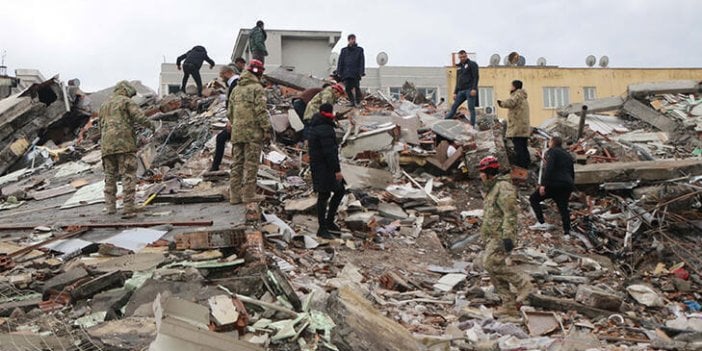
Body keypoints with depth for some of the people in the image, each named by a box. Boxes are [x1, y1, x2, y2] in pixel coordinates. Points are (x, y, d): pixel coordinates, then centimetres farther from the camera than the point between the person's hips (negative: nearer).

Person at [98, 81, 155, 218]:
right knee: (128, 176, -7)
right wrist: (150, 125, 7)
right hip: (124, 143, -6)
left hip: (106, 146, 6)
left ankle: (110, 206, 10)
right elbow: (139, 117, -9)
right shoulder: (126, 101, 4)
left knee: (110, 176, 13)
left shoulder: (103, 107, 25)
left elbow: (100, 128, 25)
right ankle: (128, 208, -13)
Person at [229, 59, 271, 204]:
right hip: (253, 132, -7)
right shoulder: (257, 88, -7)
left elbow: (230, 112, 18)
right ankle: (249, 194, -1)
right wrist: (267, 128, -12)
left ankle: (235, 195, 12)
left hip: (237, 132, 7)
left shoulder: (236, 89, 16)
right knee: (251, 164, -3)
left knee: (237, 163, 9)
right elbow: (261, 111, -14)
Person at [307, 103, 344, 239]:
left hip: (318, 165, 10)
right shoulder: (325, 129, -21)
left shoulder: (313, 127, 12)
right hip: (324, 168, -10)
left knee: (340, 191, 17)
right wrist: (337, 170, -21)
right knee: (324, 196, -2)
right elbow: (329, 151, -24)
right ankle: (322, 229, 6)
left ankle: (329, 221, 24)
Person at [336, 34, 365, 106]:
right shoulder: (344, 50, 14)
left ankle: (358, 102, -1)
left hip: (356, 73, -2)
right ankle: (352, 101, 8)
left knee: (356, 87, -8)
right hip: (346, 73, 2)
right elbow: (340, 62, 13)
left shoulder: (359, 50, 9)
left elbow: (362, 62, 5)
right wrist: (339, 72, 5)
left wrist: (361, 72, -5)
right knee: (348, 88, -1)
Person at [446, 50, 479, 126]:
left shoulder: (472, 64, 2)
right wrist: (455, 92, 17)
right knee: (454, 107, 2)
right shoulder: (459, 67, 21)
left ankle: (472, 125, -6)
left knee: (471, 108, -8)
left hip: (470, 90, -6)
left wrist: (474, 89, -18)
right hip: (461, 91, 6)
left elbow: (476, 77, -7)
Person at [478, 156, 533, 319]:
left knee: (491, 263, -21)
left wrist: (507, 236, -25)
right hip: (492, 237, 10)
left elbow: (510, 213, -19)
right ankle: (509, 306, 9)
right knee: (494, 270, 5)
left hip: (501, 236, -10)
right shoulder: (491, 188, 21)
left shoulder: (503, 187, -11)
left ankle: (522, 282, -7)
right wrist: (486, 237, 25)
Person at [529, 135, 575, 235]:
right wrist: (571, 186, 31)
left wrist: (543, 184, -20)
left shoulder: (552, 151, -1)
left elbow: (549, 168, -16)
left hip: (554, 183, -7)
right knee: (563, 208, 15)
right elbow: (572, 173, 25)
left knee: (534, 199, 8)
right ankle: (567, 231, 1)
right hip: (568, 185, 7)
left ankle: (542, 223, -3)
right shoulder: (568, 155, 23)